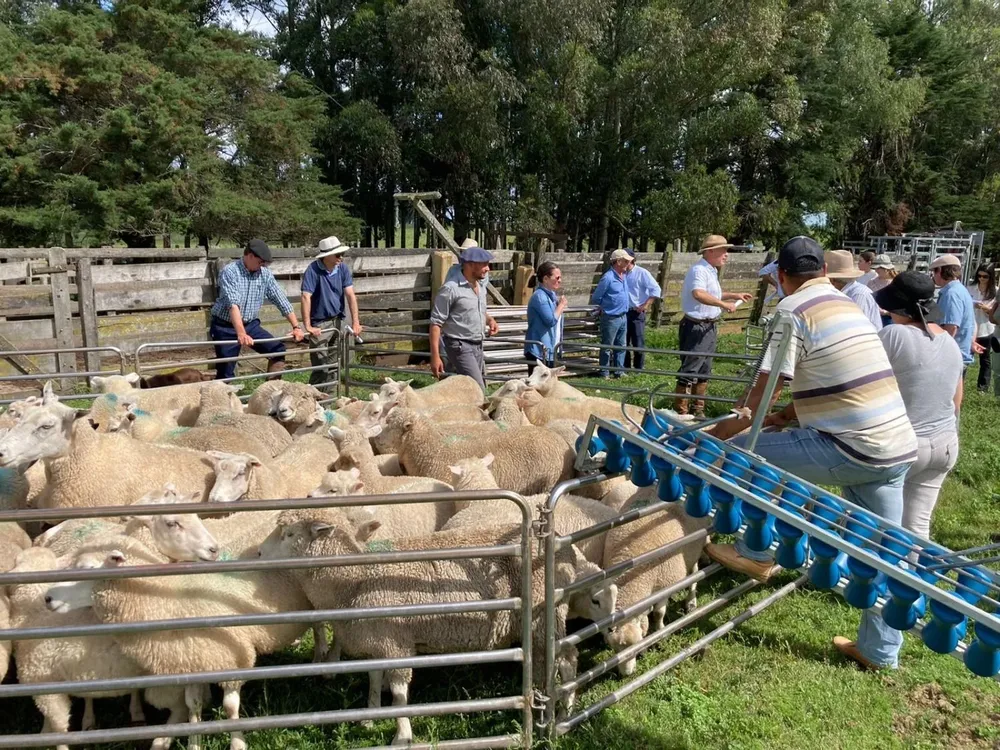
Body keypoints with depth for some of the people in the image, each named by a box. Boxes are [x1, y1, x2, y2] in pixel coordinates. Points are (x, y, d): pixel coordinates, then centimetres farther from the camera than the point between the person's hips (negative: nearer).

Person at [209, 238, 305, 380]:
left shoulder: (265, 274, -2)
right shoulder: (230, 272, -18)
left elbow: (281, 300, 0)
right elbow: (233, 304, -31)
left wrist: (296, 326, -8)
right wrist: (241, 334, -43)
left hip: (250, 325, 5)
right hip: (226, 327, -5)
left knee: (277, 349, -12)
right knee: (225, 372, -2)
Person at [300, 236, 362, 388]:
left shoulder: (342, 268, -2)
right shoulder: (313, 270, -16)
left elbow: (350, 294, -5)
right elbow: (306, 297, -21)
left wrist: (355, 322, -13)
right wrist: (308, 326, -27)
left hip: (338, 321, 5)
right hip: (319, 323, -5)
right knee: (321, 367, -7)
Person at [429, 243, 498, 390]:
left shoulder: (481, 285, 8)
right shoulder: (451, 288, -16)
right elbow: (436, 323, -15)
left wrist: (489, 319, 2)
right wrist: (435, 356, -20)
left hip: (478, 346, 8)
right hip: (460, 346, -8)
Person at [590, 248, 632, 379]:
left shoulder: (623, 275, 7)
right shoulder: (608, 278, -17)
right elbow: (595, 298, -8)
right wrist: (605, 306, 4)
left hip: (622, 317, 8)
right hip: (611, 318, -8)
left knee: (621, 346, 14)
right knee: (607, 347, 3)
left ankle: (619, 371, 24)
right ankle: (604, 373, 11)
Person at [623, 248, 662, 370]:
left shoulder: (642, 273, -6)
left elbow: (656, 289, -8)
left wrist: (645, 305, -12)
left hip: (637, 313, -4)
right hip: (622, 313, 4)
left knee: (638, 343, -1)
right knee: (623, 343, 9)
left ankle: (639, 369, 8)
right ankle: (625, 368, 19)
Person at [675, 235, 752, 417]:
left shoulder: (711, 272, 16)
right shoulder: (698, 270, -16)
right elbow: (698, 294, -36)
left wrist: (735, 295, 27)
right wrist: (723, 304, -33)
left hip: (709, 327, 10)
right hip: (696, 327, -10)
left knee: (704, 371, 16)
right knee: (689, 371, -7)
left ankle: (699, 410, 26)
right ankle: (680, 411, -1)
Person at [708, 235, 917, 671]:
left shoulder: (793, 310, -9)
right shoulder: (846, 305, 17)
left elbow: (761, 396, -13)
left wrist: (714, 438, -1)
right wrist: (785, 417, 26)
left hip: (853, 450, -9)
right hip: (896, 447, 9)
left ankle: (756, 554, 15)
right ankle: (880, 650, 33)